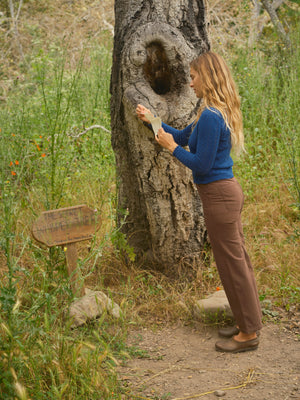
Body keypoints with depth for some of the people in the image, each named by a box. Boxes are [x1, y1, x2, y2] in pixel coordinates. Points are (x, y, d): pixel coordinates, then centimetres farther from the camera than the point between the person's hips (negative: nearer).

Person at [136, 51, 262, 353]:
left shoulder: (211, 117, -21)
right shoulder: (218, 112, 11)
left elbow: (201, 164, -21)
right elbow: (184, 137, 22)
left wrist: (172, 147, -9)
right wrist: (151, 121, 20)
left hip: (219, 196, -10)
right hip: (228, 192, 10)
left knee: (232, 263, 0)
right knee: (238, 260, 17)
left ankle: (249, 334, 12)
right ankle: (249, 323, 30)